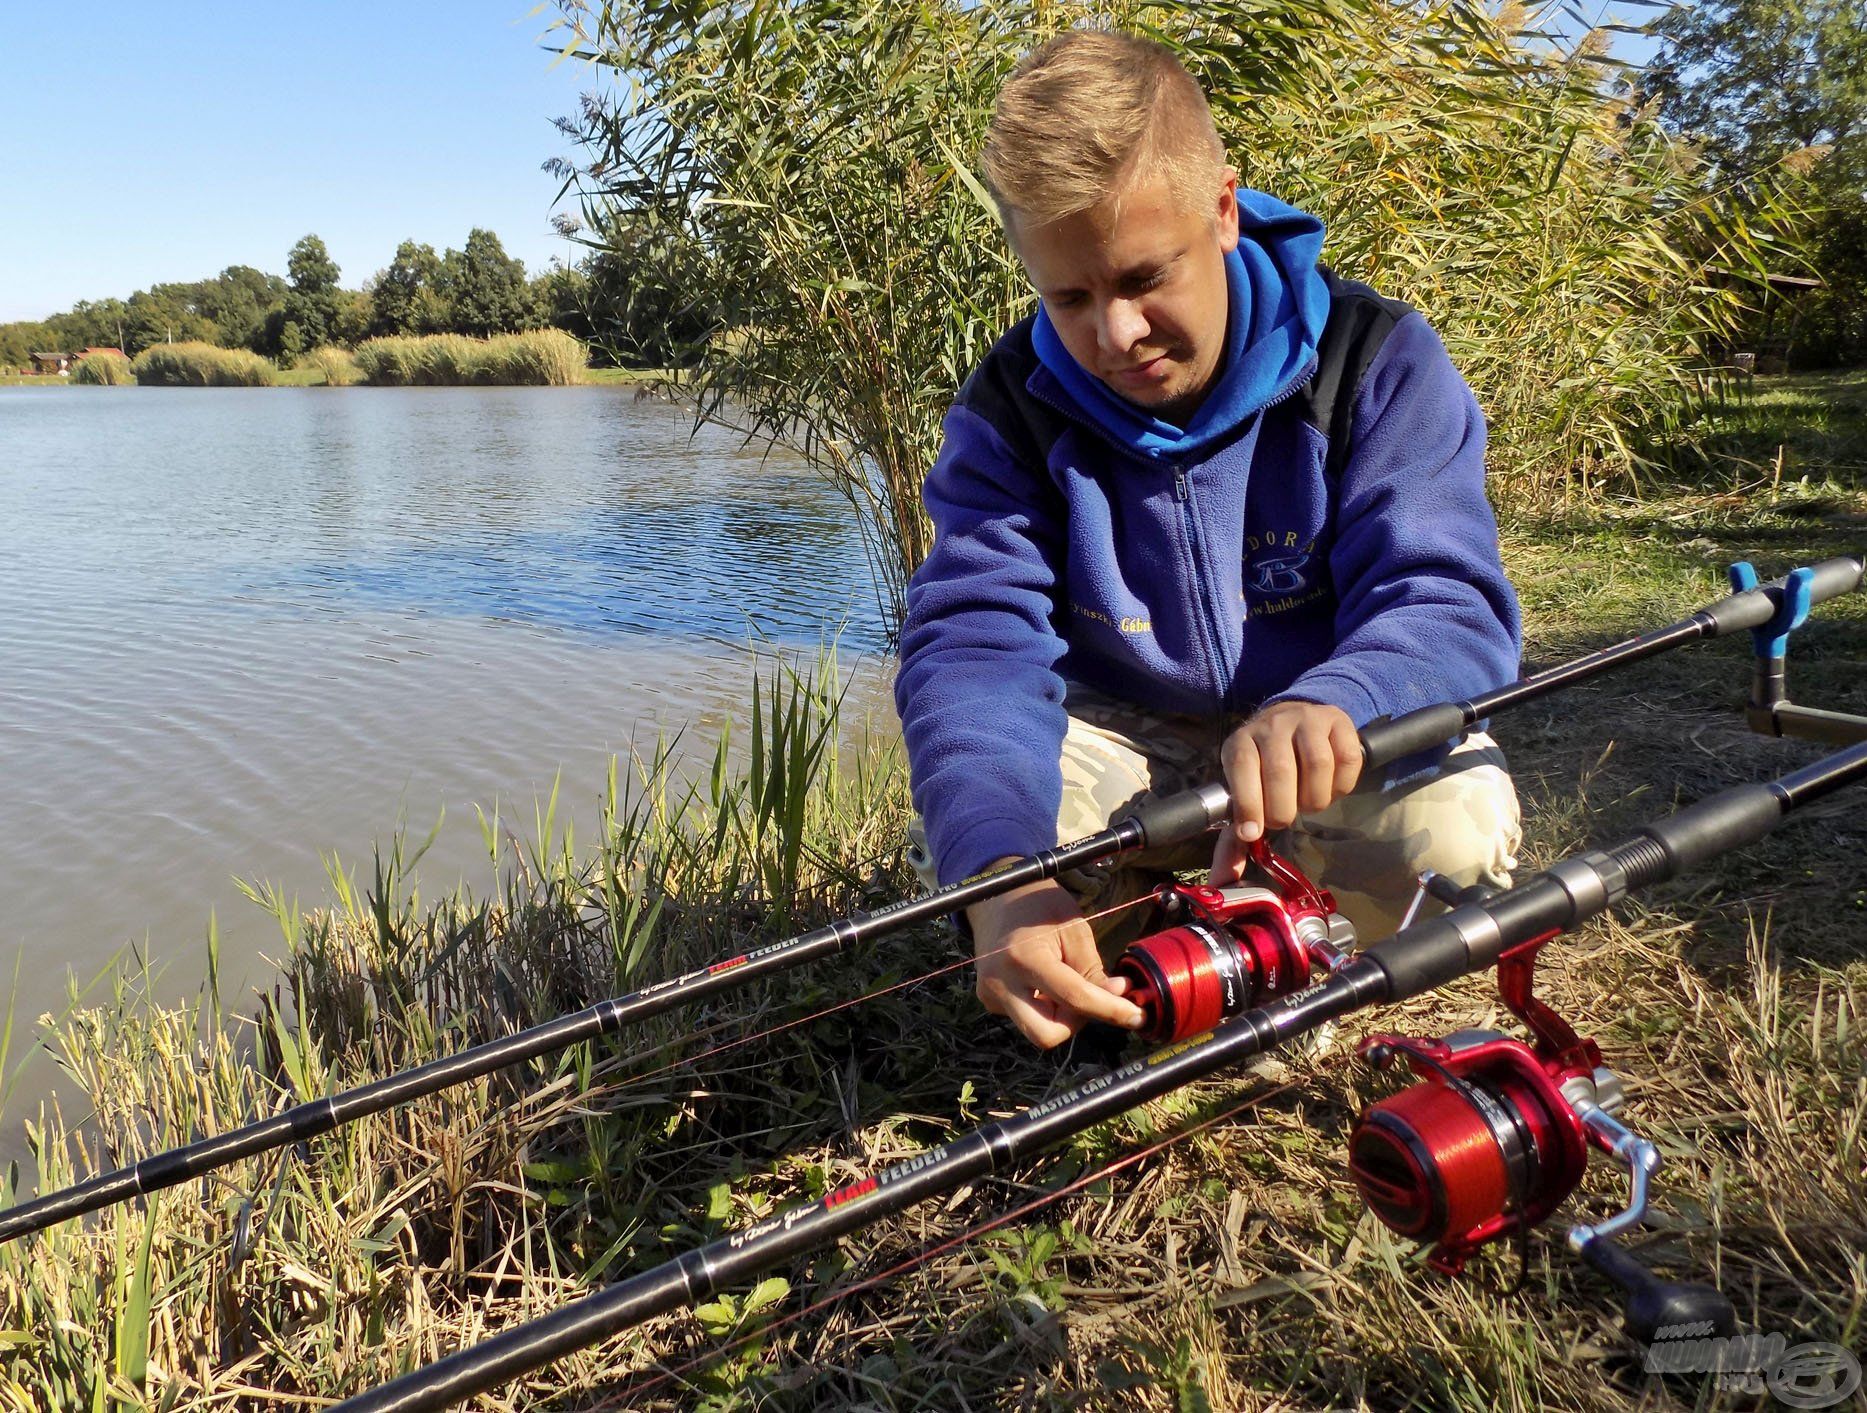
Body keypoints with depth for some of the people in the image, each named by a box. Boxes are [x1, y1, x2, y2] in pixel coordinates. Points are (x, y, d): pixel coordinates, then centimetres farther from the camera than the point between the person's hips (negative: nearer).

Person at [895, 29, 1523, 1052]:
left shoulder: (1376, 363, -16)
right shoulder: (1012, 411, -13)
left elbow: (1446, 603, -26)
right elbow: (975, 640, -26)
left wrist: (1328, 705, -53)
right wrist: (1000, 875, -46)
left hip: (1323, 754, 0)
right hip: (1122, 741, 1)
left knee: (1456, 830, -32)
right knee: (959, 843, -28)